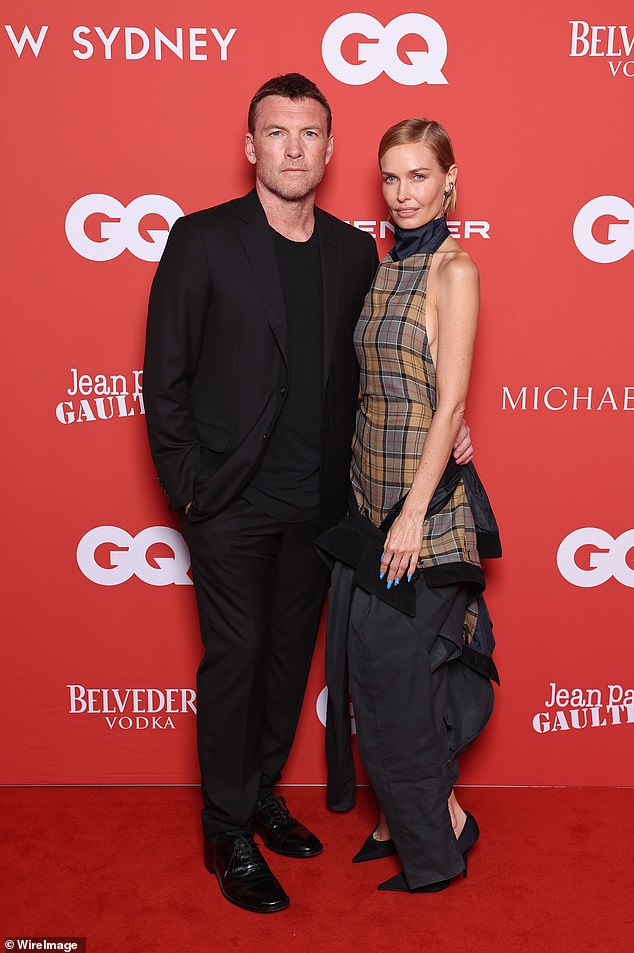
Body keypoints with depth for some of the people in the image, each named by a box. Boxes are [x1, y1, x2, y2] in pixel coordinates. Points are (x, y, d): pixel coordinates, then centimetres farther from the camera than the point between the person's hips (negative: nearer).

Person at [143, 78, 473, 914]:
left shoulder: (356, 251, 6)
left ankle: (261, 795, 36)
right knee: (234, 658, 5)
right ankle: (228, 835, 22)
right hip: (231, 502, -4)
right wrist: (187, 488, -8)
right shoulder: (202, 241, -6)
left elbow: (362, 373, 12)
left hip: (317, 502, 4)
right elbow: (165, 377, -6)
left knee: (289, 656, 15)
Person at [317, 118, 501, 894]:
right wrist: (373, 495, 12)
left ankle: (439, 833, 21)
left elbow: (450, 400, -16)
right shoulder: (384, 267, 13)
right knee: (365, 663, 12)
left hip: (423, 495, -7)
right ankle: (401, 817, 31)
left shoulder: (453, 269, -10)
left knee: (395, 666, 0)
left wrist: (414, 511, -19)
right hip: (369, 489, 7)